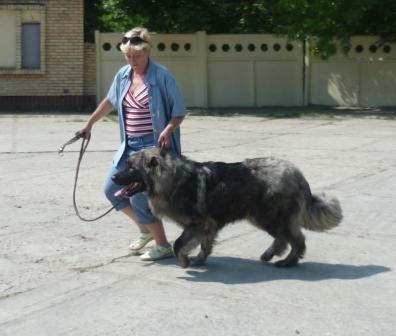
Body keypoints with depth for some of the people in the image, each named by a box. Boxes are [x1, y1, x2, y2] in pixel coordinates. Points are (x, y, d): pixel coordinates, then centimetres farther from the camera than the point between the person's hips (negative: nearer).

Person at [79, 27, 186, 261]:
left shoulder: (162, 76, -13)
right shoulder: (123, 75, 5)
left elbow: (179, 111, -9)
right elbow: (110, 102, 22)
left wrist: (168, 129, -26)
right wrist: (90, 124, 26)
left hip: (153, 146, -7)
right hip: (130, 145, 8)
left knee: (138, 196, -9)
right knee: (112, 189, 11)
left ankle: (164, 245, 9)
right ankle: (146, 229, 30)